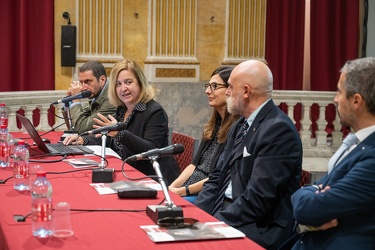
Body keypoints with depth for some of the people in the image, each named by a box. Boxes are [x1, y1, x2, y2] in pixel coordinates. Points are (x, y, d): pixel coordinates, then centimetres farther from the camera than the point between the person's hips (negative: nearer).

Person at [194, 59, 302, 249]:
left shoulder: (278, 129, -16)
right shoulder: (240, 126, 13)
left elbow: (258, 199, -21)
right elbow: (217, 177, 13)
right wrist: (197, 213, -3)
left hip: (258, 229, -8)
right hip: (224, 213, 8)